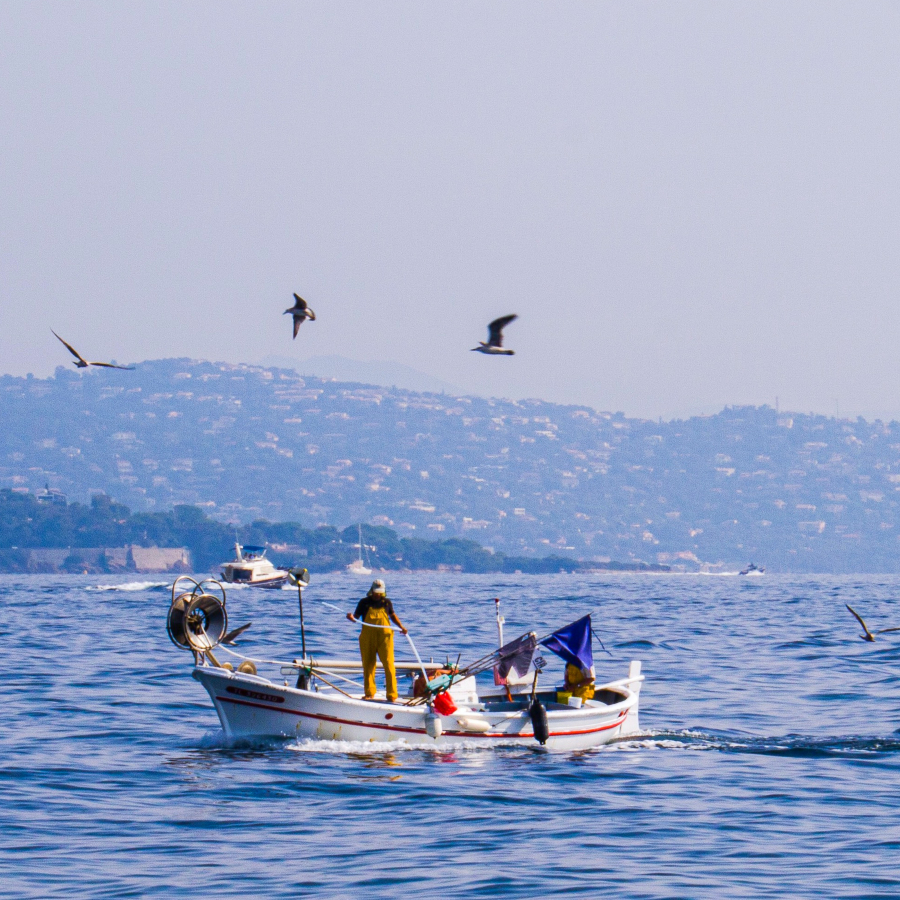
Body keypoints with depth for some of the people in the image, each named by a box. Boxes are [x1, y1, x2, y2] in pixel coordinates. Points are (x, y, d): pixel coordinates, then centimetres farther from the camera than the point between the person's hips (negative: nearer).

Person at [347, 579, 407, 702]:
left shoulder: (387, 602, 8)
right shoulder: (364, 602, 5)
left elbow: (393, 615, 22)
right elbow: (357, 617, 6)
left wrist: (401, 627, 9)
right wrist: (351, 618, -17)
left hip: (385, 637, -1)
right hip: (368, 638, 1)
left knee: (389, 664, -9)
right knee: (368, 665, 7)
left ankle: (391, 695, -7)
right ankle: (369, 693, 19)